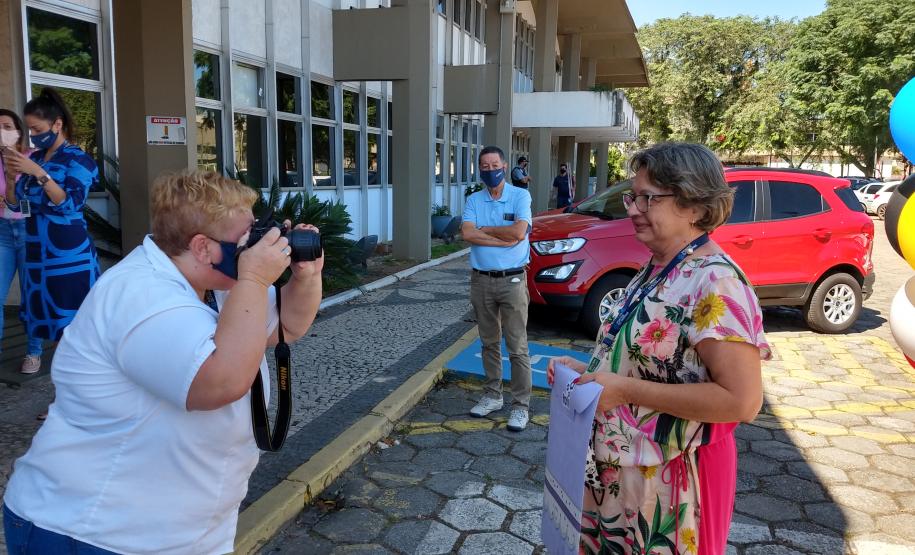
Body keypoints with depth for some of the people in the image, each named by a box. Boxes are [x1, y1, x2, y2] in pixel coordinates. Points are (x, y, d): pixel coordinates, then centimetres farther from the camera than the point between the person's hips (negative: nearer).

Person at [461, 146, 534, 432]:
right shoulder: (474, 200, 6)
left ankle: (521, 405, 9)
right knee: (490, 343, 16)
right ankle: (492, 395, 29)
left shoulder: (520, 196, -3)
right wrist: (504, 238, -16)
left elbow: (518, 231, -19)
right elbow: (467, 234, -11)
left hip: (512, 280, -4)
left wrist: (484, 229, -8)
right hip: (481, 280, 4)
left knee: (517, 348, 0)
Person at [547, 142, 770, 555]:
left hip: (667, 478, -8)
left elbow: (742, 401, -28)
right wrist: (588, 371, 1)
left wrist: (626, 390, -26)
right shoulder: (657, 270, 5)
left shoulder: (714, 284, -24)